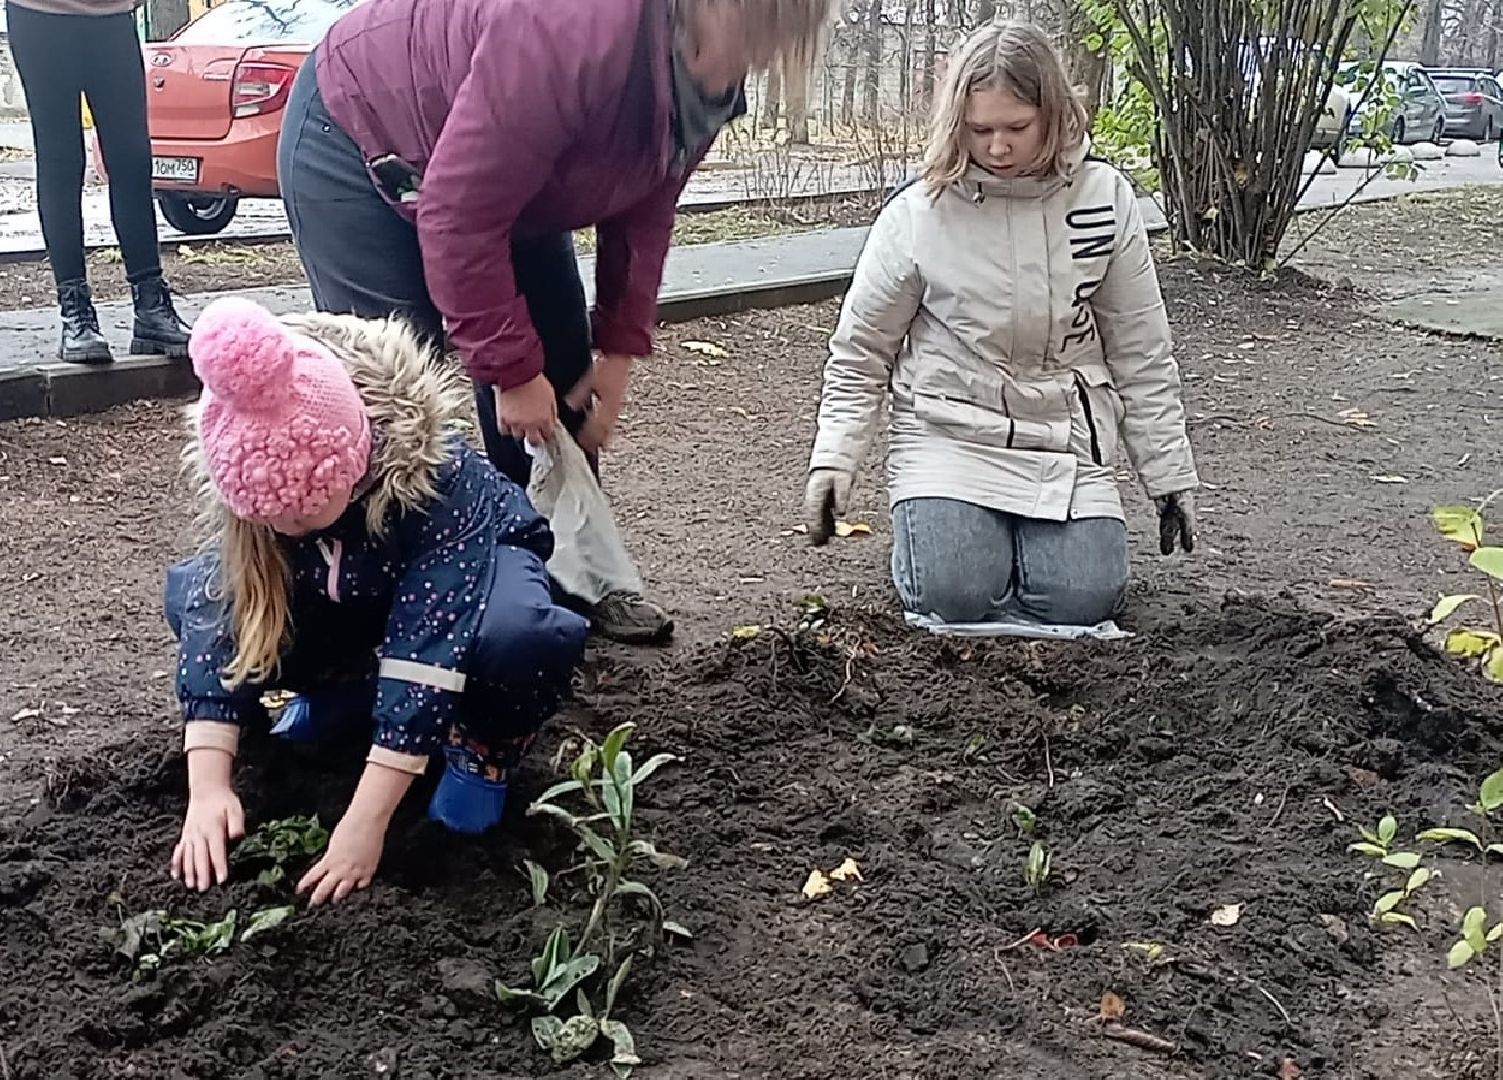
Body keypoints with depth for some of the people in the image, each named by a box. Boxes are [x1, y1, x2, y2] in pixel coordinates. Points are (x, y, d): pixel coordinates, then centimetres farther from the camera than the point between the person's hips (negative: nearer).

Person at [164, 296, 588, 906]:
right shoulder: (242, 477, -26)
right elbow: (219, 620, -25)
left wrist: (365, 822, -42)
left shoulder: (430, 471, -39)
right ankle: (343, 687, 7)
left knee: (524, 638, -40)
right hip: (350, 595, 5)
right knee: (194, 596, -17)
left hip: (465, 571, -5)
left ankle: (486, 742, -7)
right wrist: (208, 788, -34)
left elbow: (427, 644, -40)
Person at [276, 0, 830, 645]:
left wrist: (621, 349, -8)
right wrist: (511, 368, -28)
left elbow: (643, 210, -2)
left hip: (510, 177, 8)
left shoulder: (709, 70, -15)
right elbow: (457, 218, -35)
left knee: (561, 370, 6)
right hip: (357, 143, -8)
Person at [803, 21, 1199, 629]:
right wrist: (834, 459, -9)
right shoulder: (917, 215, -10)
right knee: (955, 595, -22)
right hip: (949, 435, -2)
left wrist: (1169, 474, 7)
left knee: (1081, 601, -16)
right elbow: (860, 353, 1)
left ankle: (1039, 534, 18)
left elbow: (1140, 354, 5)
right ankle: (930, 522, 14)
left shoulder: (1105, 200, -4)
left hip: (1066, 440, 2)